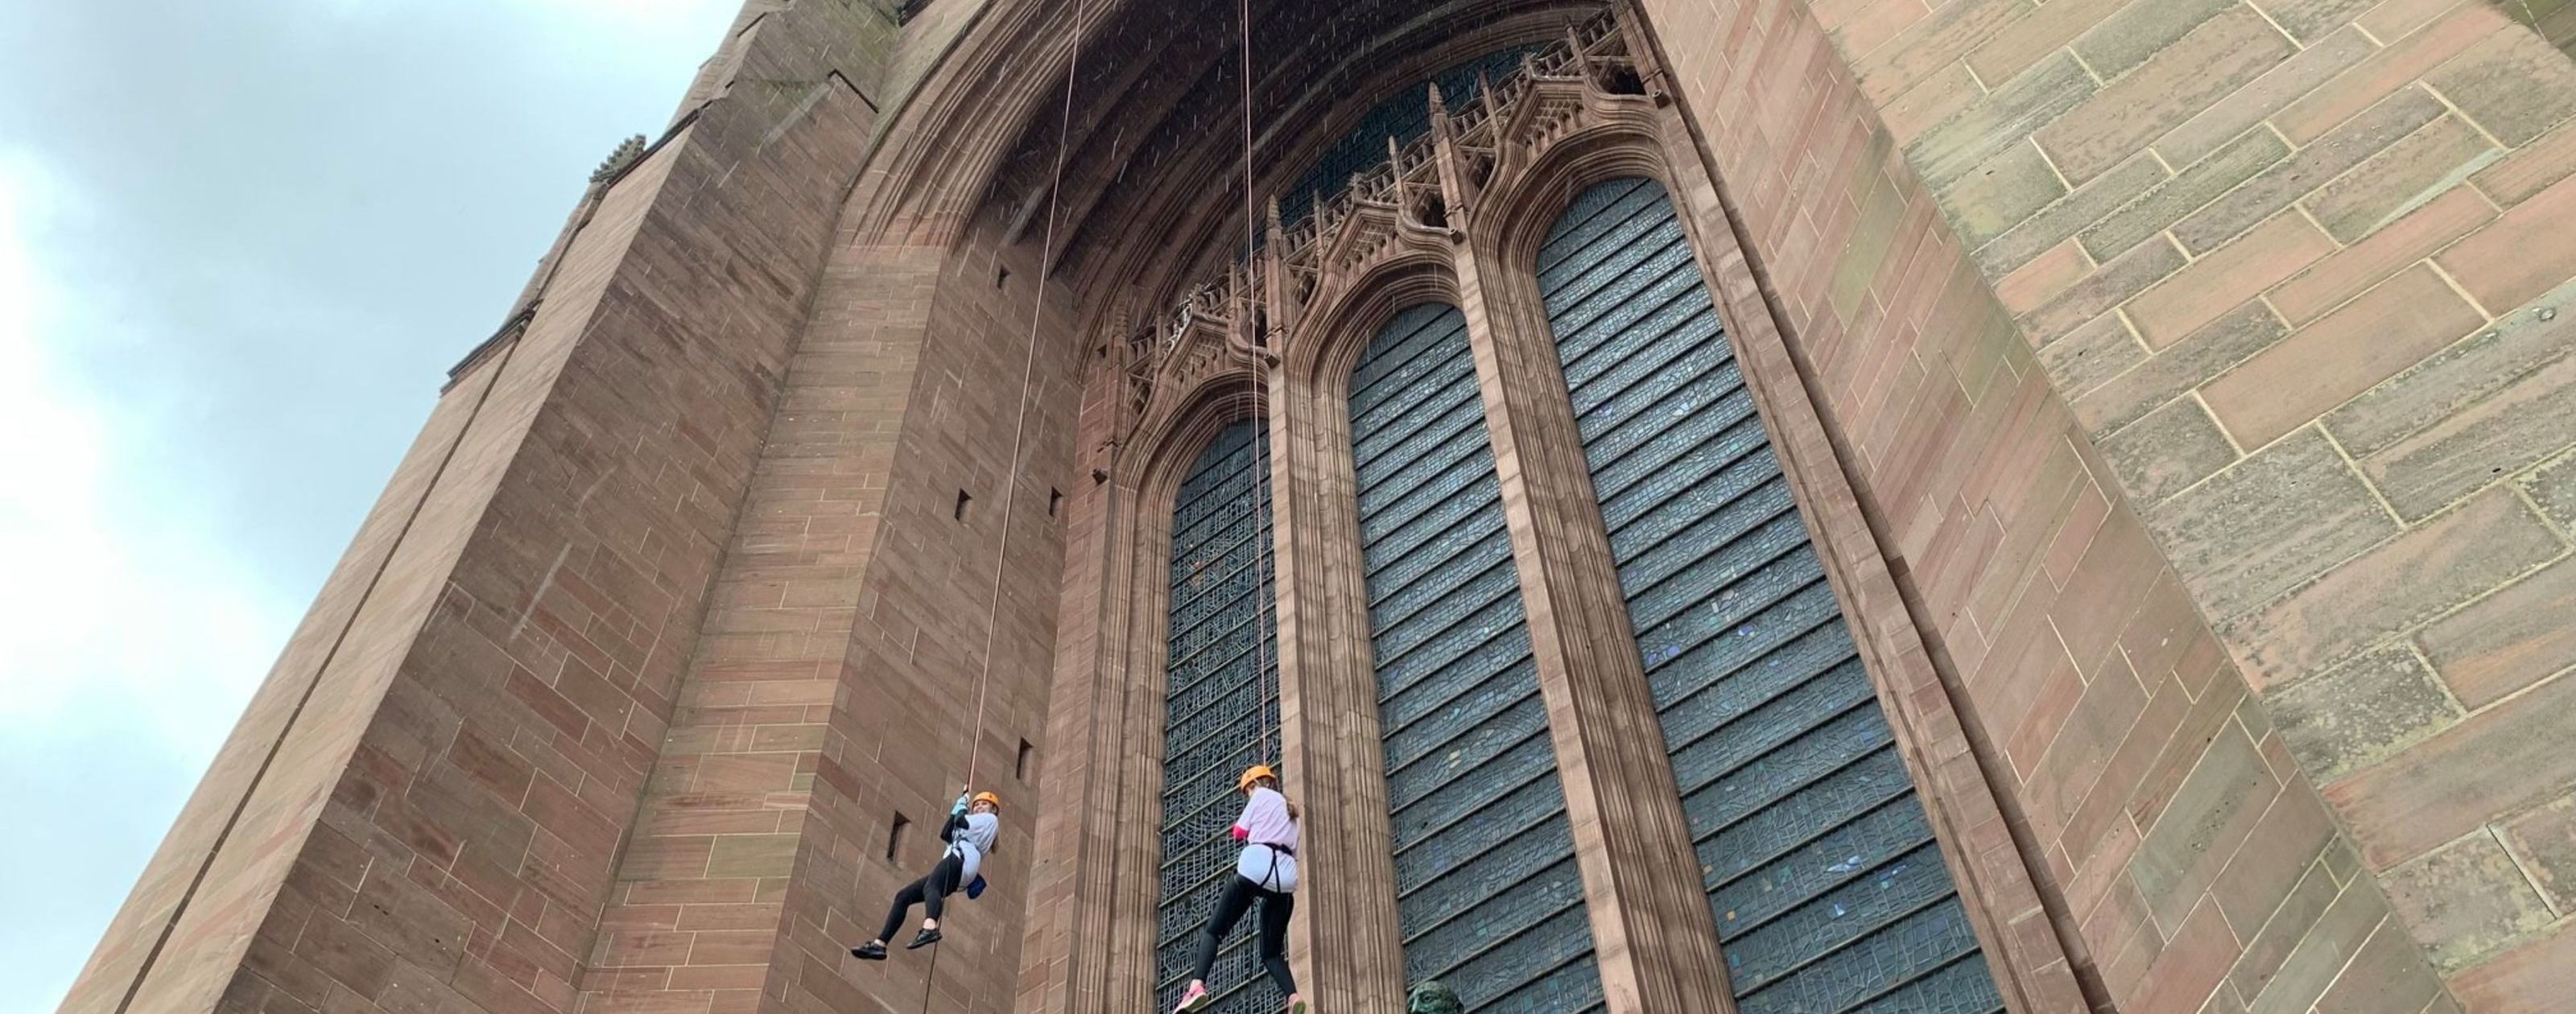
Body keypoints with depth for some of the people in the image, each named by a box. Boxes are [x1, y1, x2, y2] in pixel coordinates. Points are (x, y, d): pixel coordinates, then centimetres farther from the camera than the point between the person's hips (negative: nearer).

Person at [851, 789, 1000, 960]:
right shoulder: (974, 826, 41)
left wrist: (961, 808, 21)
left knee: (930, 887, -39)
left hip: (961, 857, -9)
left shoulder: (991, 819, 16)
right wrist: (957, 810, 29)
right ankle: (879, 944, -7)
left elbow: (962, 821, 1)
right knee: (903, 896, 2)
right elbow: (945, 834, 29)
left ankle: (930, 928, -69)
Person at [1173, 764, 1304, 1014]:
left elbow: (1239, 832, 11)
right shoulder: (1291, 810, 32)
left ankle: (1197, 985, -26)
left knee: (1214, 930, -2)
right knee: (1272, 952, 10)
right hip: (1286, 876, 5)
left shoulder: (1262, 796, 14)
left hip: (1258, 865, -5)